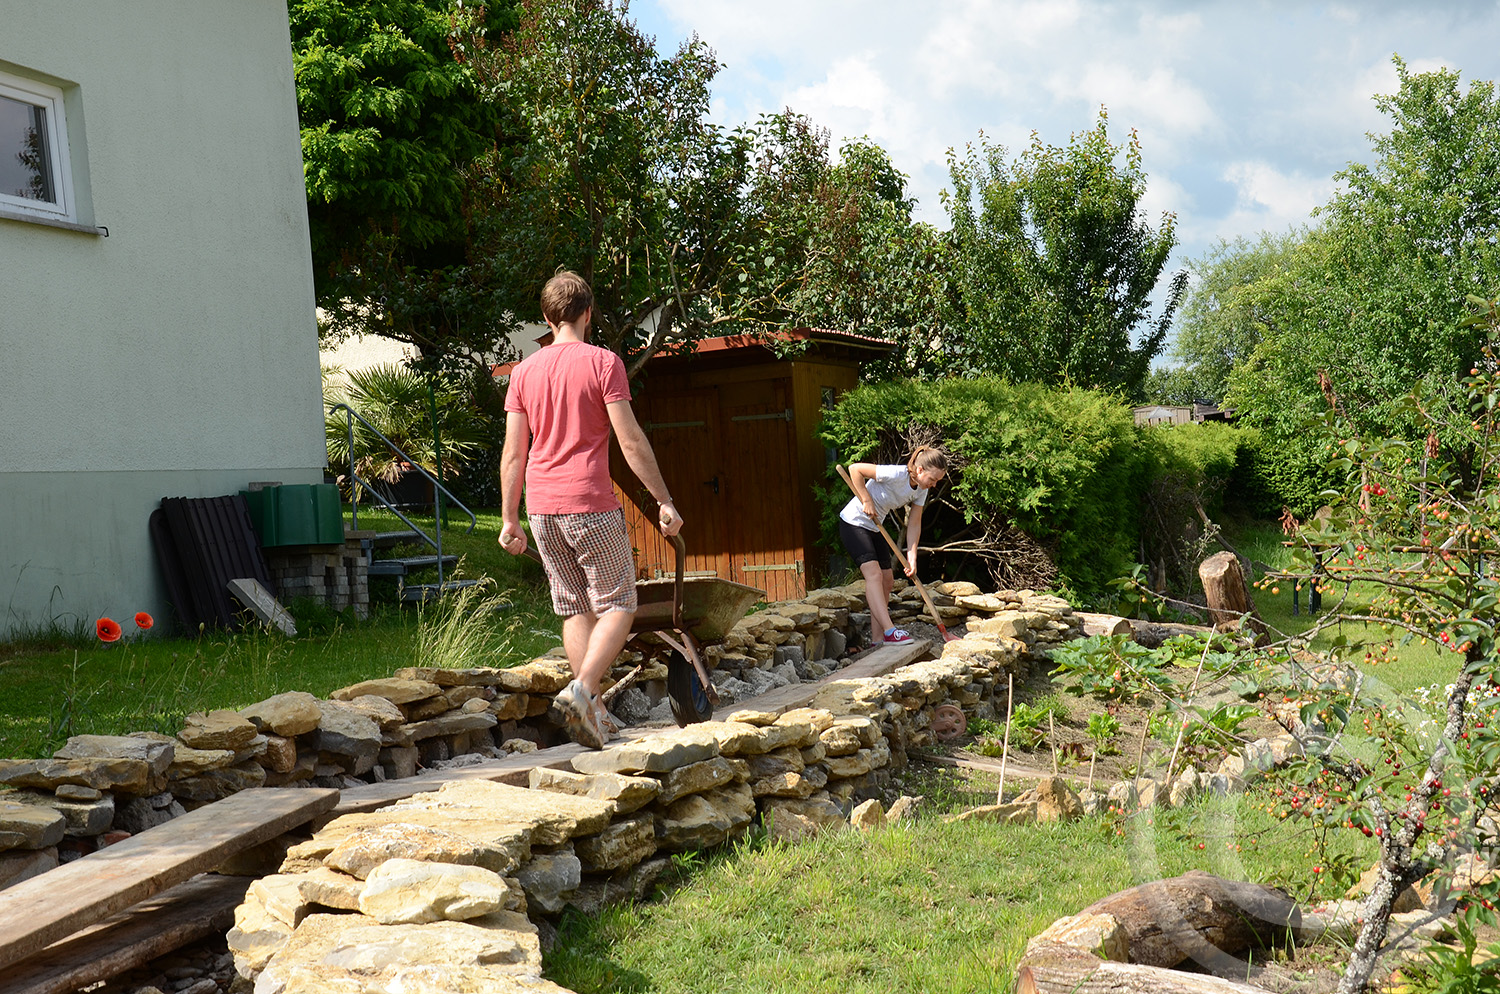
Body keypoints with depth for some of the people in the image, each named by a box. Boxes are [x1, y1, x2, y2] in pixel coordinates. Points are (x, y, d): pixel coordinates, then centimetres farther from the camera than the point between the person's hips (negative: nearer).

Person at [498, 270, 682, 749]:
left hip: (542, 510, 5)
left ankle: (593, 712, 14)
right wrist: (664, 501, -4)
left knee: (575, 609, 12)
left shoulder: (525, 370, 9)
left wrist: (509, 520, 13)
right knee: (617, 605, 4)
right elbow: (631, 442, -9)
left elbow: (513, 453, 8)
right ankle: (581, 690, -15)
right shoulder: (602, 362, -5)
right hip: (591, 504, -5)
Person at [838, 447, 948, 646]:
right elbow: (855, 469, -26)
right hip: (853, 523, -9)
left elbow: (914, 524, 1)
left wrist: (911, 557, -8)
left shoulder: (921, 490, -4)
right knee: (874, 574, -21)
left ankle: (877, 639, 10)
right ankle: (890, 632, -29)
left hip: (874, 528, 9)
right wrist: (866, 501, -23)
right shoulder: (896, 474, -28)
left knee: (887, 580, 6)